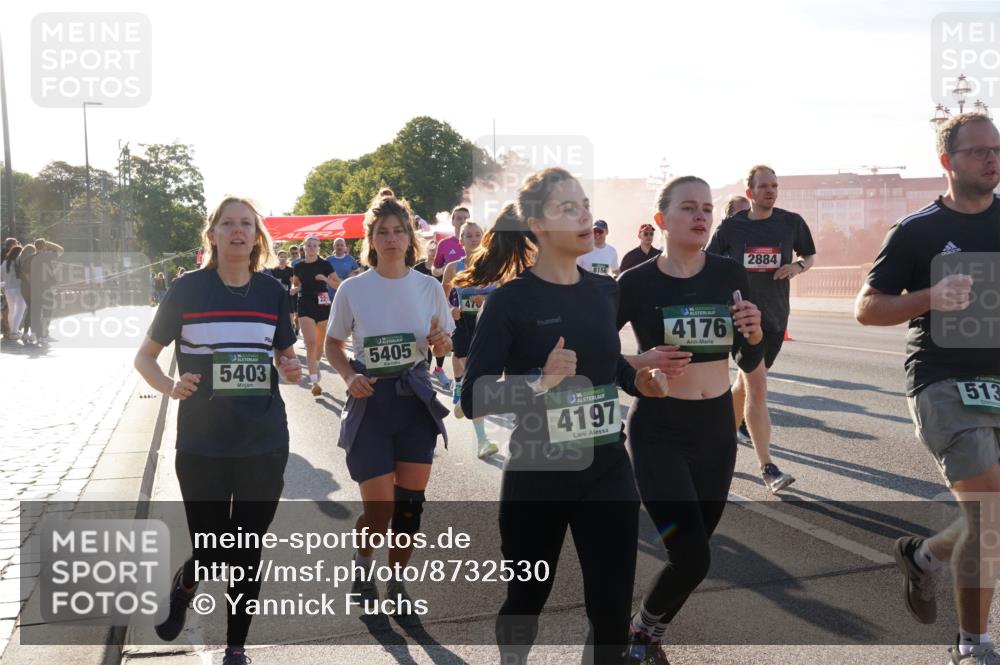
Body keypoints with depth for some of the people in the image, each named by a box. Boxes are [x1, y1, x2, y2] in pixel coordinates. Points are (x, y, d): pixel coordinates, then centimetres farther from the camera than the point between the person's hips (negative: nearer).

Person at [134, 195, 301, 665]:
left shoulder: (272, 292, 3)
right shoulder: (188, 289, -5)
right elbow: (145, 356, 3)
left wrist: (289, 369, -8)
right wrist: (169, 387, -17)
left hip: (265, 442, 2)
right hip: (202, 444, -2)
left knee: (249, 550, 8)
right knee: (212, 548, 0)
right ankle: (184, 585, 38)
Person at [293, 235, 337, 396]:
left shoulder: (325, 265, -2)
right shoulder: (299, 267, 4)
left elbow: (338, 284, -2)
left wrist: (325, 279, -19)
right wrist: (295, 288, -5)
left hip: (322, 305, 0)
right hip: (305, 306, 0)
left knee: (319, 343, 13)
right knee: (310, 343, -13)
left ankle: (316, 365, 44)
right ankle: (314, 381, -15)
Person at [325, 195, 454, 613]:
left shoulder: (429, 287, 0)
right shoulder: (352, 289, -4)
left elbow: (445, 345, 10)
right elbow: (332, 345, 7)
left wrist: (441, 342, -14)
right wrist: (349, 376, -12)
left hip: (416, 398, 2)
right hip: (370, 399, -2)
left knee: (410, 501, 4)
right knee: (379, 507, -4)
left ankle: (397, 582, 25)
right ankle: (363, 562, 29)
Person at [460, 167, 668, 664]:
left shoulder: (606, 291, 3)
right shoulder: (512, 300, -13)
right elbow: (473, 399, -16)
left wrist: (638, 381, 0)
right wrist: (541, 382, -30)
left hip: (607, 470, 4)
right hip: (536, 475, -3)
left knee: (612, 612, 5)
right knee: (527, 599, 17)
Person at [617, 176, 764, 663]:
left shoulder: (730, 275, -1)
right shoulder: (637, 282, -10)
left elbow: (749, 363, 5)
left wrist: (754, 333, -16)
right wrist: (641, 362, -20)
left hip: (717, 431, 4)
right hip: (658, 433, -4)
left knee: (693, 555, 12)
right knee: (692, 557, -12)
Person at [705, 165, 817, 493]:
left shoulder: (791, 222, 3)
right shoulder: (731, 227, -2)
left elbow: (810, 255, 17)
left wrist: (798, 266, -5)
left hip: (775, 317, 3)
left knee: (745, 385, 15)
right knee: (757, 389, -14)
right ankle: (768, 468, -13)